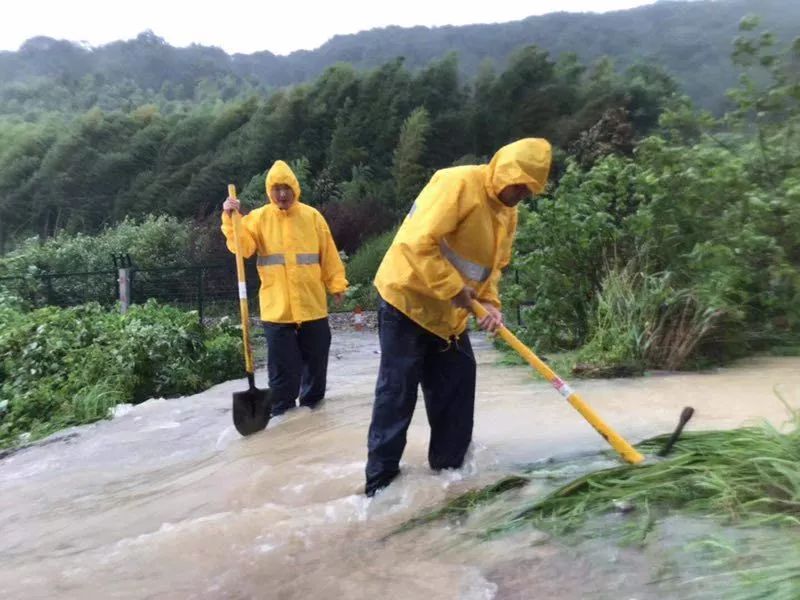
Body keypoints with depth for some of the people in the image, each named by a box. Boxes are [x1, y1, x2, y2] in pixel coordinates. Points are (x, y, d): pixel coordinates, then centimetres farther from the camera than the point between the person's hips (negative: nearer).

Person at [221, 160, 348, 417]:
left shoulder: (312, 216, 5)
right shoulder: (258, 217, 2)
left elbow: (328, 254, 6)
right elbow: (242, 247, -11)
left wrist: (336, 284, 3)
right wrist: (230, 219, -24)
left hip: (313, 305, 2)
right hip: (277, 308, -2)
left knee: (316, 362, 13)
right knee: (282, 367, 3)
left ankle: (312, 409, 32)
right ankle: (282, 415, 17)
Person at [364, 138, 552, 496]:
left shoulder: (508, 213, 8)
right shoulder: (458, 183, -20)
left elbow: (494, 266, 14)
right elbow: (418, 242, -29)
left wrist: (489, 302, -5)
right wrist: (454, 289, -25)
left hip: (448, 312, 9)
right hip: (408, 298, -8)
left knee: (456, 386, 10)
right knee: (397, 392, -3)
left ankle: (449, 465, 26)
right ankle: (380, 479, 9)